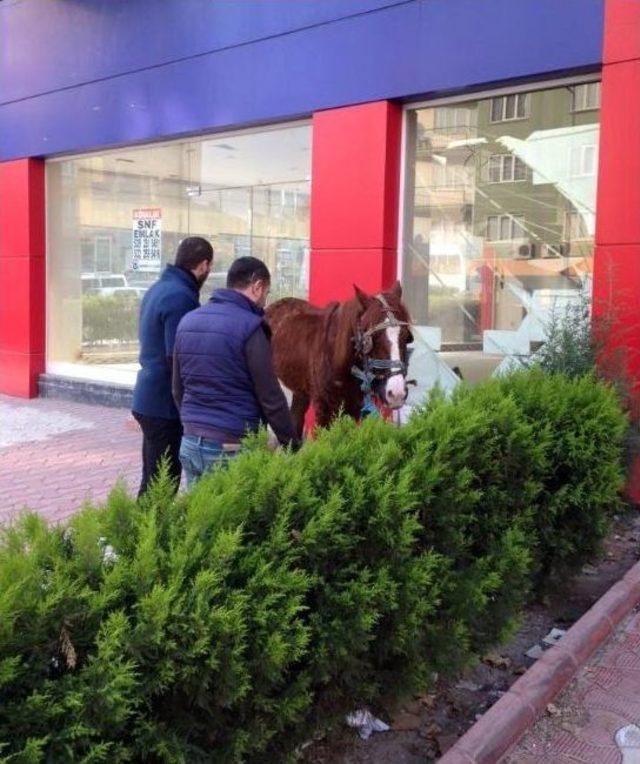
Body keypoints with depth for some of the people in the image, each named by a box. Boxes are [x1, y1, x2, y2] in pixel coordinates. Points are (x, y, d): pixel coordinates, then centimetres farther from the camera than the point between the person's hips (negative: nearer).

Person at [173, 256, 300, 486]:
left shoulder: (187, 321, 8)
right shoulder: (250, 326, -14)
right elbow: (270, 397, -12)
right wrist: (292, 443, -3)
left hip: (190, 444, 7)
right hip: (231, 448, -7)